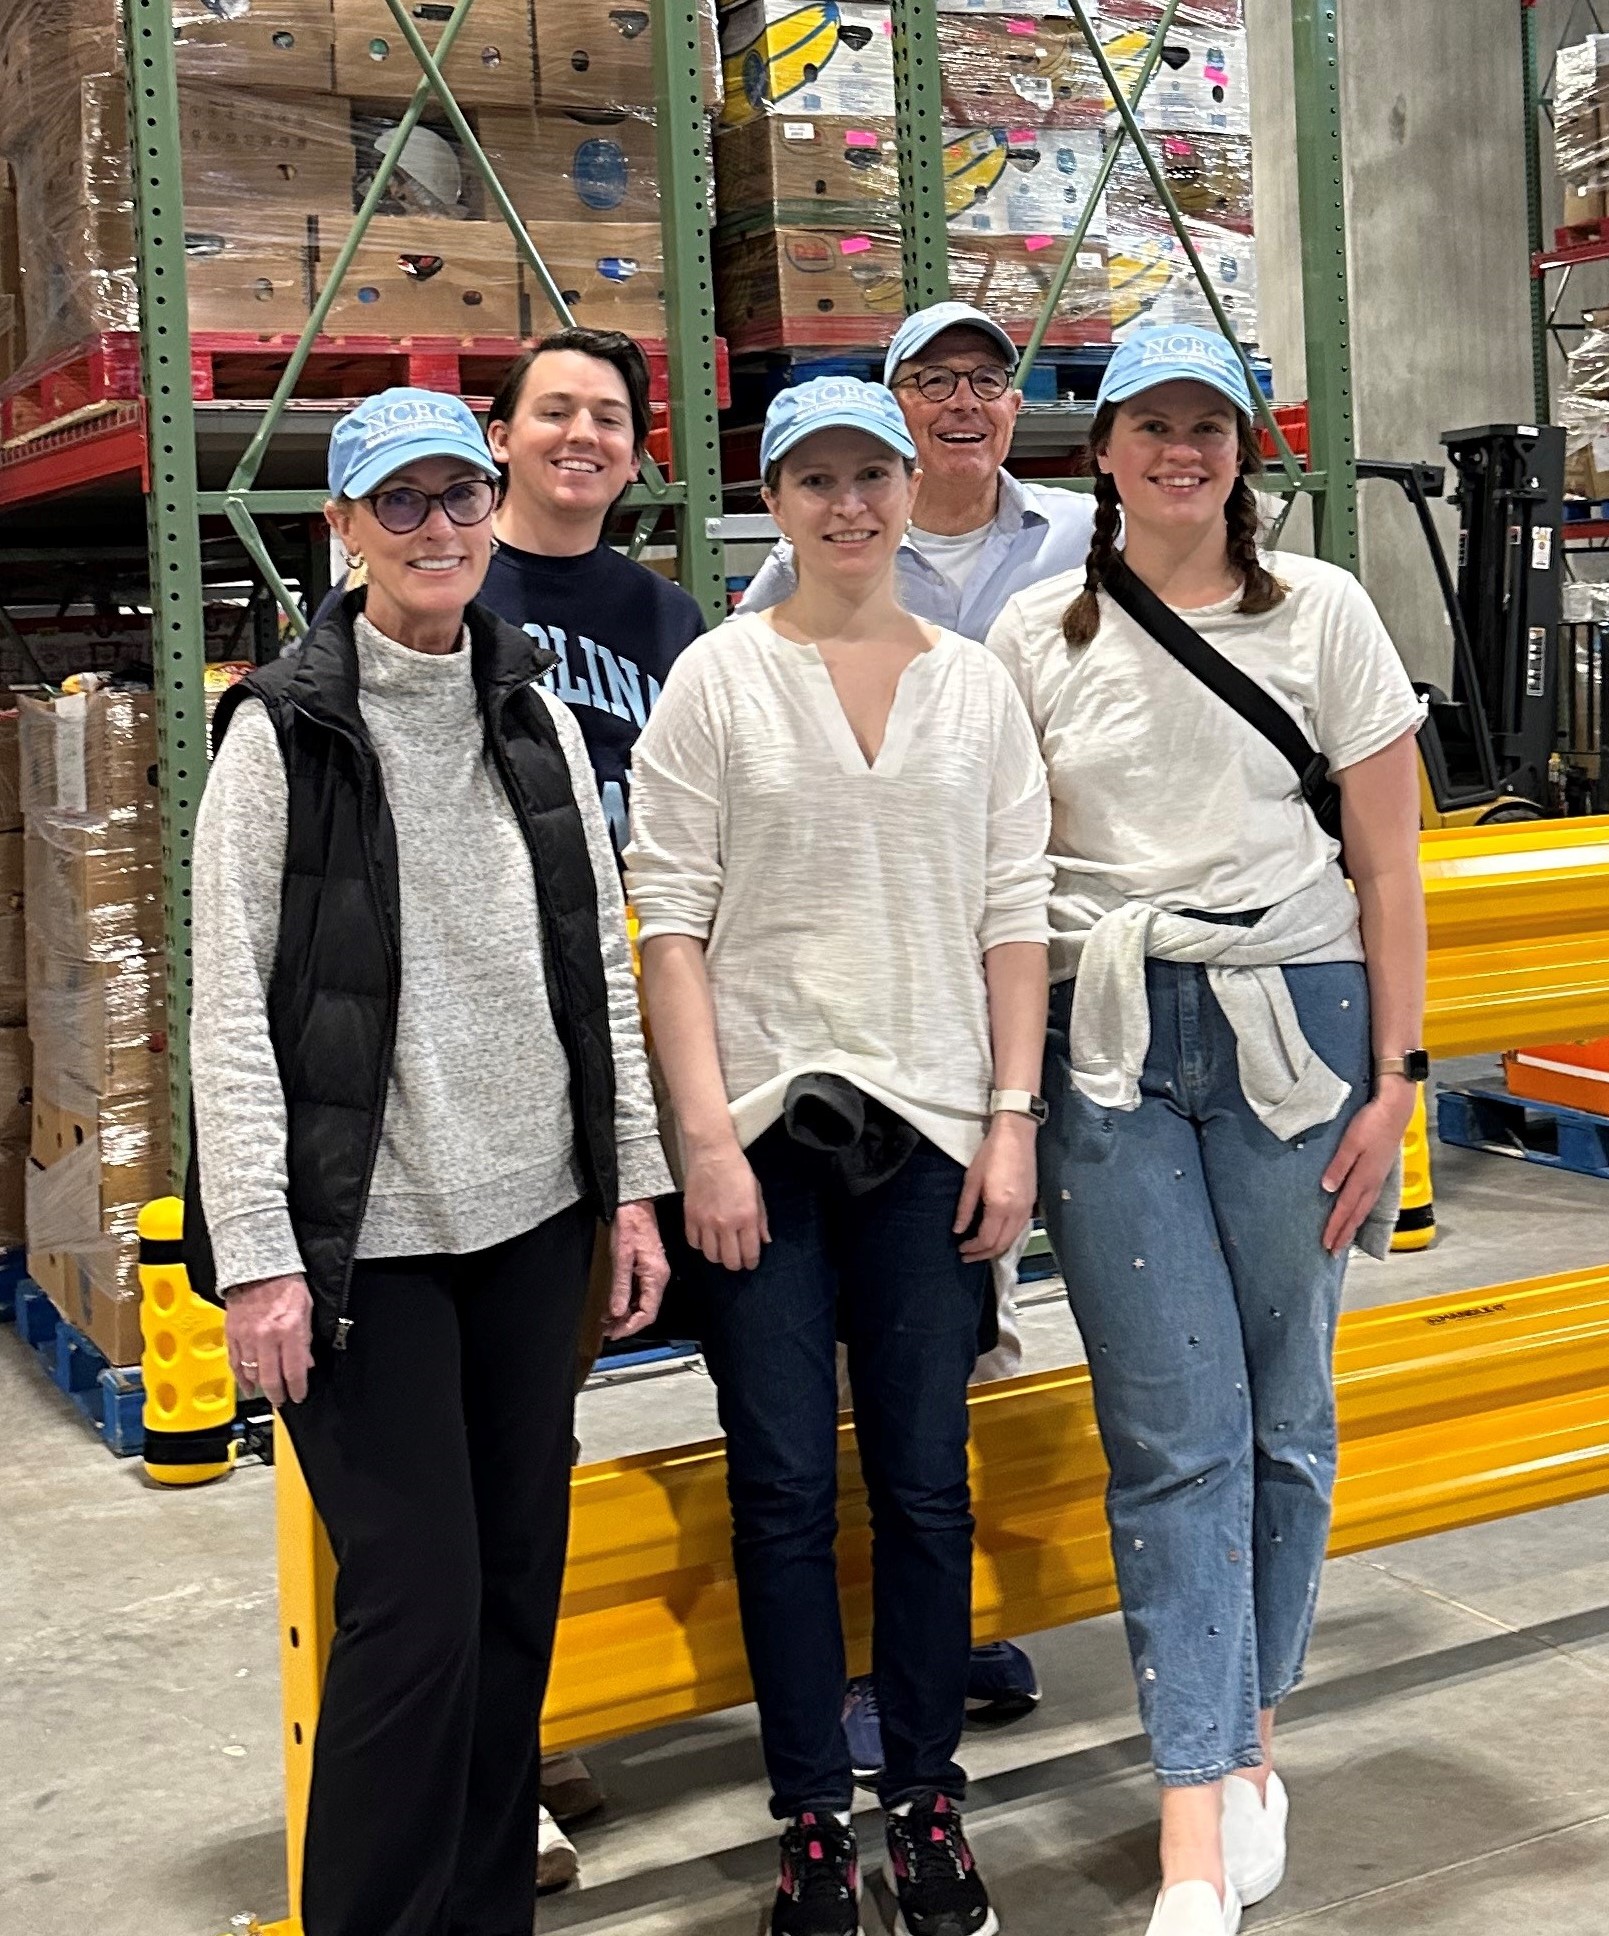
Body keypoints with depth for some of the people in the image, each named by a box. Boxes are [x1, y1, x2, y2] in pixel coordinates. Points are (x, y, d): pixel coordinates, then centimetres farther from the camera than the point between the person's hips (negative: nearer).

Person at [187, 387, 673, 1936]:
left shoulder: (536, 719, 9)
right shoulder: (283, 731, -5)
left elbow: (604, 967, 12)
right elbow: (231, 1011, -9)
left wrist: (632, 1184, 8)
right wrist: (256, 1255, -13)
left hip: (531, 1220, 5)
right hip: (365, 1236, -5)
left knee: (519, 1589, 11)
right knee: (417, 1607, -5)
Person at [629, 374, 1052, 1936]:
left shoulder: (976, 687, 8)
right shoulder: (716, 678, 1)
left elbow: (1012, 915, 7)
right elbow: (670, 917, -4)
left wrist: (1012, 1118, 0)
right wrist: (706, 1136, -10)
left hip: (929, 1128, 2)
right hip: (763, 1125, -2)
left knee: (924, 1481, 7)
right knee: (785, 1488, 3)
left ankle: (926, 1801, 23)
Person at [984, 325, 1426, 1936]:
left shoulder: (1322, 613, 5)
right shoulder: (1034, 637, 8)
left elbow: (1386, 863, 4)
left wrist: (1393, 1079, -2)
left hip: (1293, 1020, 0)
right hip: (1106, 1043, 0)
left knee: (1281, 1416, 7)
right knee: (1175, 1429, -3)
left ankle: (1247, 1743, 26)